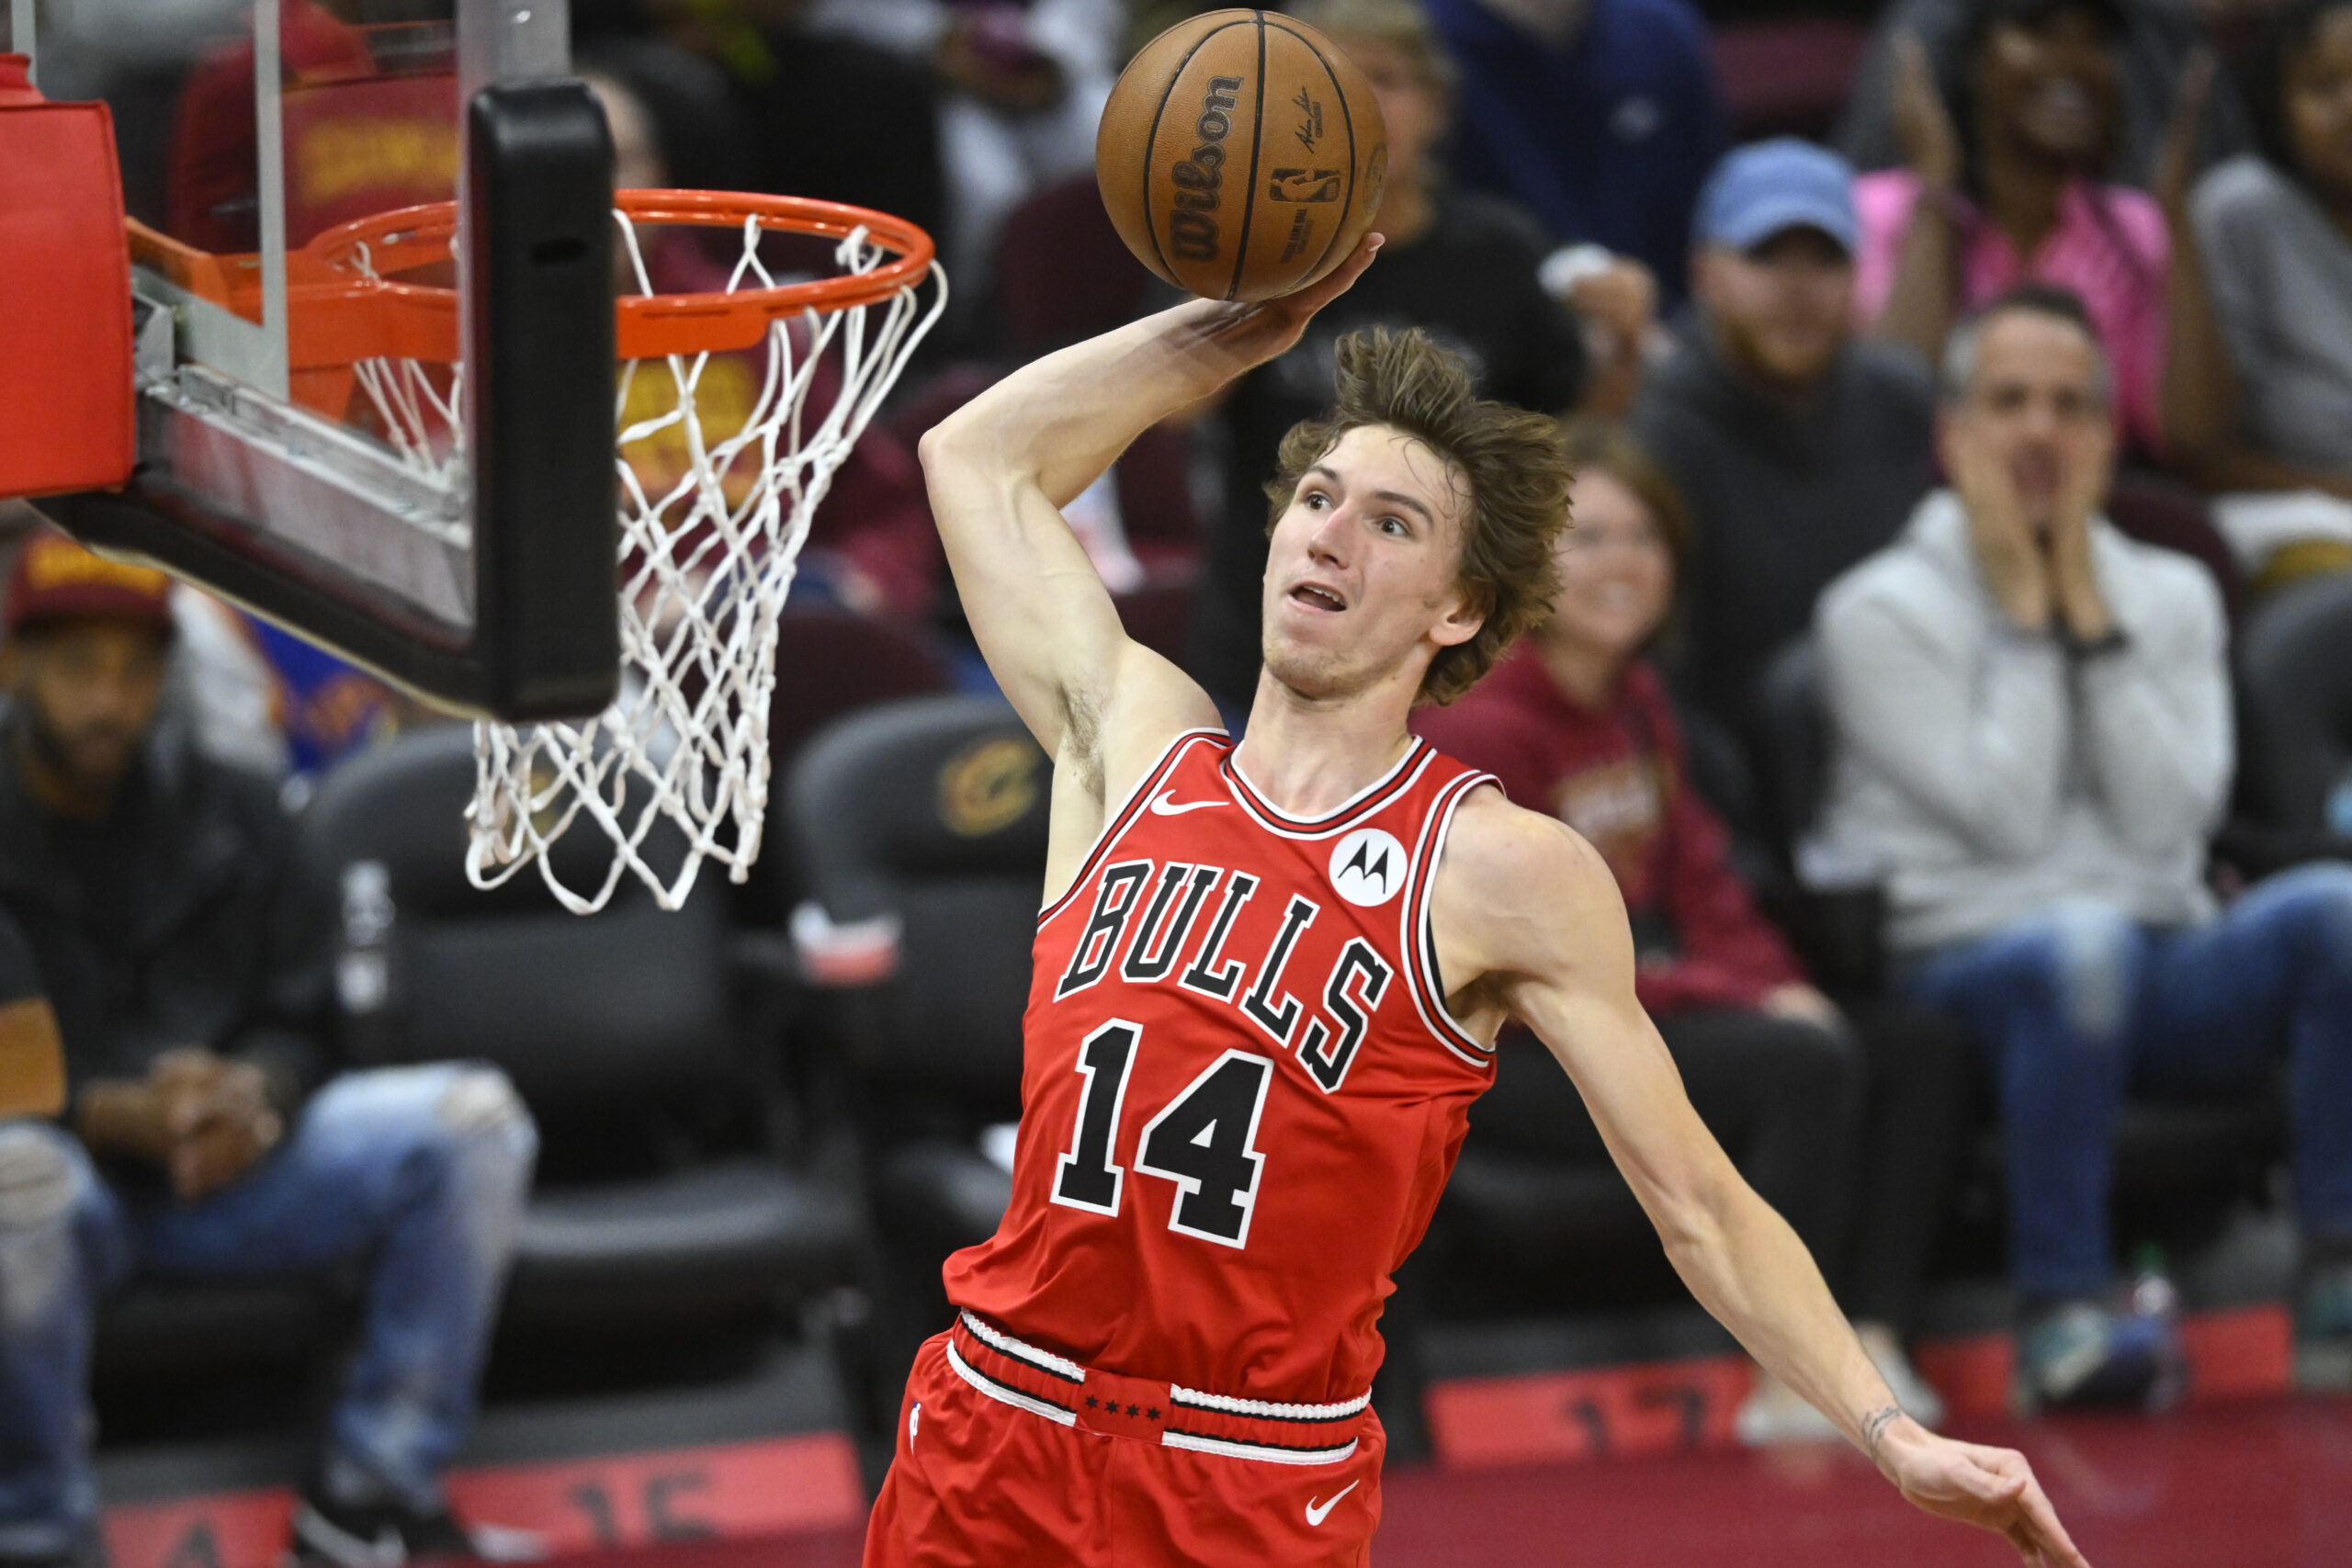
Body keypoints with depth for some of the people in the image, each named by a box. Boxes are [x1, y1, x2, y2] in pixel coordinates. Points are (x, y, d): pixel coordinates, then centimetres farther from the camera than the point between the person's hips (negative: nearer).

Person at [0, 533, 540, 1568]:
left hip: (223, 1170, 5)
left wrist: (255, 1095, -13)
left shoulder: (229, 813, 12)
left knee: (470, 1121, -15)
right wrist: (114, 1114, -25)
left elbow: (295, 1020, 12)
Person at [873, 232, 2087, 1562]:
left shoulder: (1506, 875, -3)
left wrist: (1895, 1437, -12)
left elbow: (1702, 1206, -2)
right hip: (991, 1437, 3)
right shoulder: (1134, 740, 7)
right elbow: (983, 454, 17)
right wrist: (1250, 324, 13)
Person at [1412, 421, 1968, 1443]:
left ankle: (1873, 1347, -16)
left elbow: (1702, 889, 16)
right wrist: (1743, 1000, -18)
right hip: (1518, 1060, -9)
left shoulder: (1636, 701, 14)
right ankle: (1797, 1385, -27)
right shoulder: (1475, 725, -14)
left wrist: (1778, 987, -6)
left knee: (1923, 1052, -4)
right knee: (1808, 1063, -29)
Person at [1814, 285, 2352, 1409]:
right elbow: (2010, 817, -9)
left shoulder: (2170, 594, 16)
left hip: (2161, 974, 4)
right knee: (2082, 941, -40)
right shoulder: (1880, 611, 3)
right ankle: (2062, 1308, -36)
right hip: (1964, 967, -4)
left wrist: (2088, 607, -2)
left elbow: (2168, 821, -1)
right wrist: (2023, 607, -4)